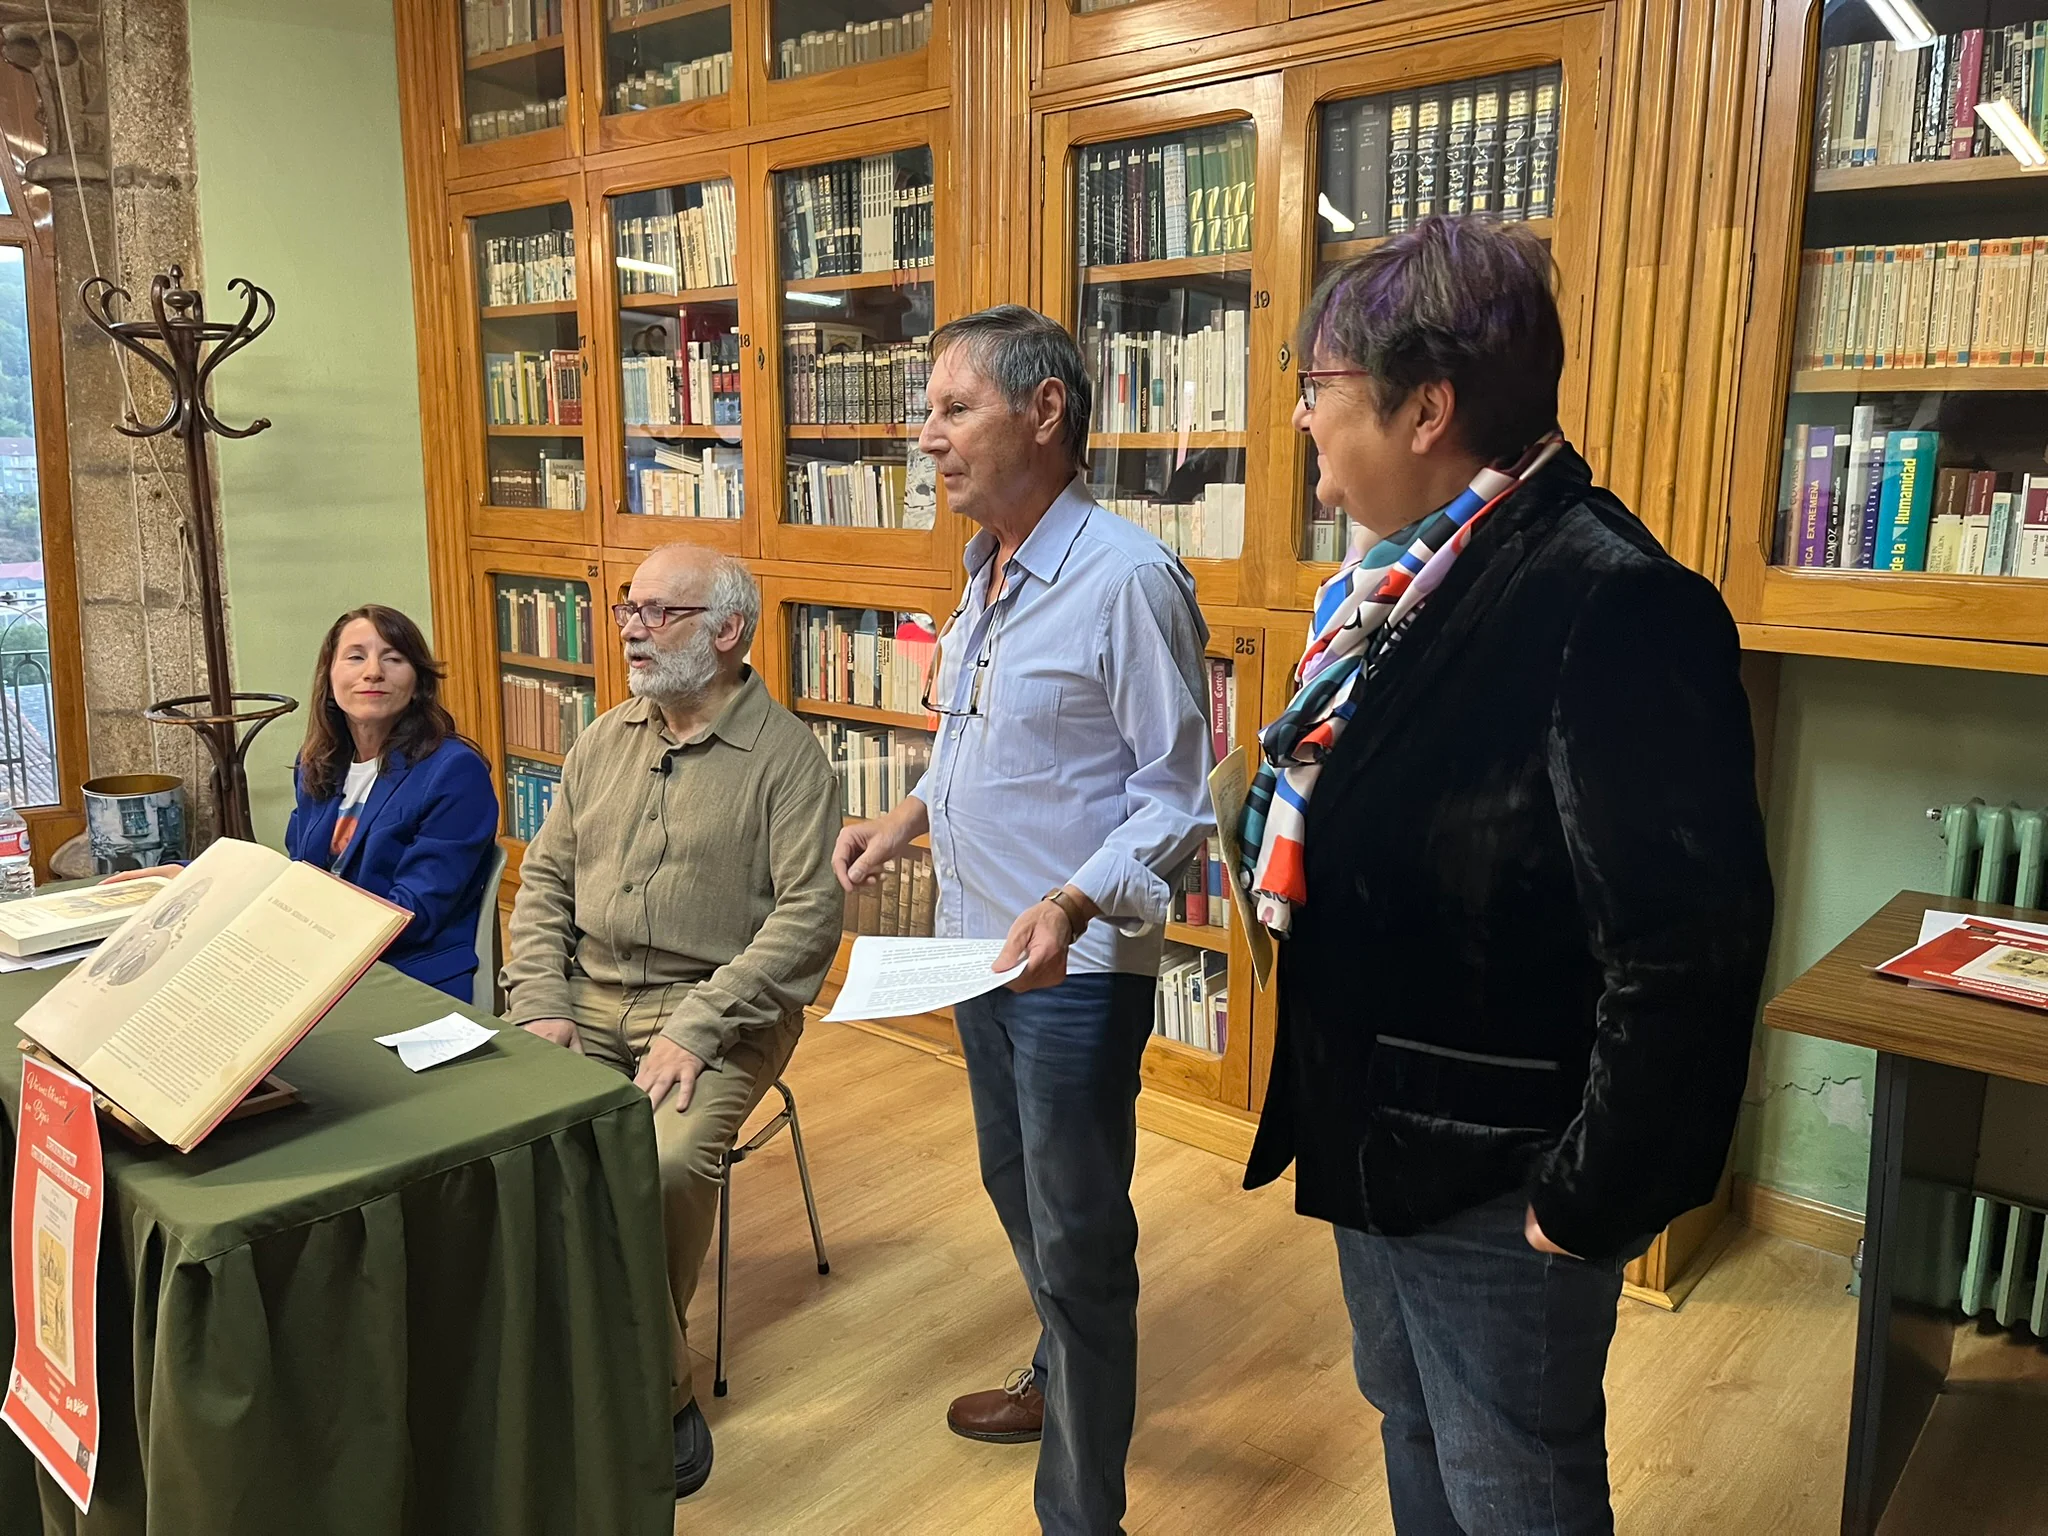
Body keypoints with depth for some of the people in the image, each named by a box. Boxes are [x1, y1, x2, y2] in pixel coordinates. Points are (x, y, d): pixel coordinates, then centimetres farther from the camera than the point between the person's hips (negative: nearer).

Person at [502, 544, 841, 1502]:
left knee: (666, 1165, -29)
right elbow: (544, 880, 14)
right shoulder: (605, 740, 13)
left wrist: (698, 1027, -21)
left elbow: (810, 911, -14)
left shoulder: (785, 755, -6)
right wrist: (541, 1007, -2)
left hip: (715, 1009, -5)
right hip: (589, 997, 6)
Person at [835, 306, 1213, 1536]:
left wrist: (1074, 905, -32)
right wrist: (913, 814, 8)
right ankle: (1061, 1380, 51)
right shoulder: (989, 573, 8)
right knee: (1018, 1194, 26)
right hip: (976, 948, 9)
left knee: (1079, 1242, 5)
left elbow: (1177, 795, -20)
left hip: (1077, 969, -9)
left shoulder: (1128, 579, -20)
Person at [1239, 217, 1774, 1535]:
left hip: (1496, 1181, -8)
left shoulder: (1610, 606, -26)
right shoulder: (1418, 577, 4)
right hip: (1374, 1133, 9)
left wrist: (1594, 1198, -21)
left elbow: (1687, 946, -28)